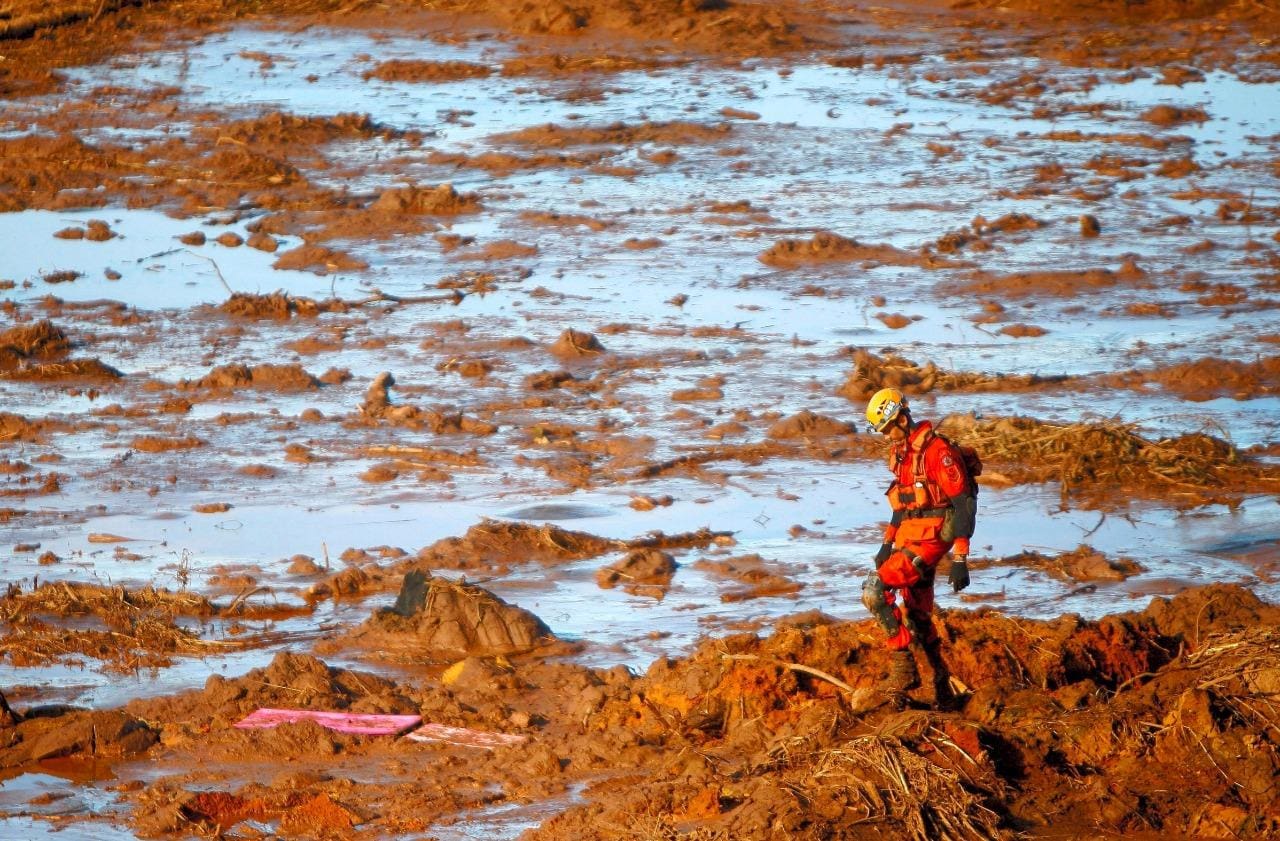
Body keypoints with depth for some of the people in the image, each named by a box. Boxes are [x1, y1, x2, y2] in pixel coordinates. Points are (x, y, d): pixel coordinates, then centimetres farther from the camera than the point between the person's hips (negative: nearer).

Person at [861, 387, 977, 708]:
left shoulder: (937, 450, -16)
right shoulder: (900, 452, 12)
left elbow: (963, 504, -18)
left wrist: (960, 560, -21)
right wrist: (886, 544, 20)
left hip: (931, 537, -9)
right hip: (909, 537, 9)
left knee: (875, 590, -21)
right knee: (917, 616, 13)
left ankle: (902, 665, -17)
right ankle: (941, 683, 23)